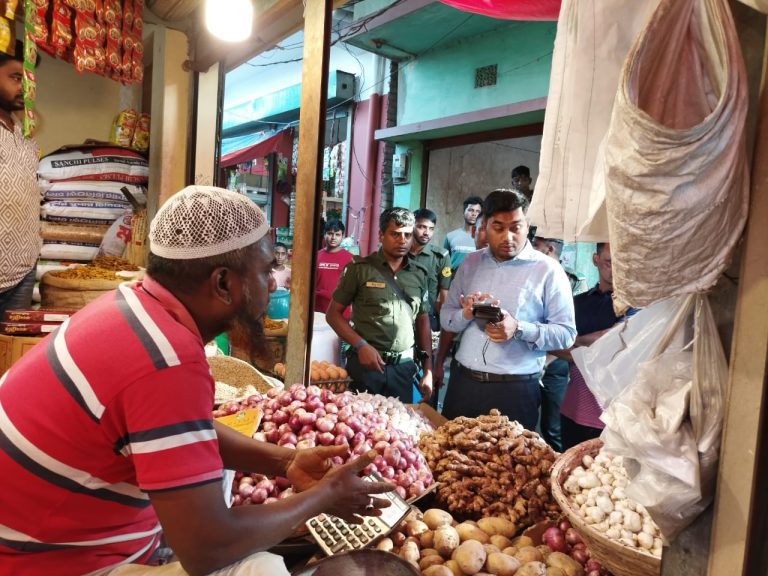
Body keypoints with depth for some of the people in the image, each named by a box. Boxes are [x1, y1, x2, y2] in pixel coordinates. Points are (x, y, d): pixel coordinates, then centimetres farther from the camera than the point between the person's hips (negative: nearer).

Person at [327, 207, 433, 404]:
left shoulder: (419, 274, 7)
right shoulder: (359, 268, -4)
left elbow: (423, 321, 12)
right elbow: (333, 313, -1)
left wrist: (428, 371, 9)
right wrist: (361, 345, -13)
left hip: (404, 366, 3)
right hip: (365, 363, -3)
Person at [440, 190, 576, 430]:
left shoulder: (548, 270, -5)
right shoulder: (470, 263, 8)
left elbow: (566, 332, -6)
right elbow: (446, 316, 10)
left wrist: (518, 329, -21)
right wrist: (466, 314, -12)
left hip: (515, 390, -4)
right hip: (462, 382, 4)